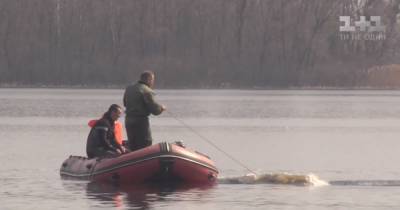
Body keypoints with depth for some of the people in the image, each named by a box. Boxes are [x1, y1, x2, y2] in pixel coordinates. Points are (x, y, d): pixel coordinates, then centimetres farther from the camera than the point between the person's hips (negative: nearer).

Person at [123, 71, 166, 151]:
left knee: (132, 146, 15)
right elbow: (155, 110, -15)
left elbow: (125, 103, 24)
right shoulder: (147, 91, -14)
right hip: (141, 121, -8)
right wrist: (161, 107, 5)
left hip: (128, 120, 8)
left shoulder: (129, 89, 11)